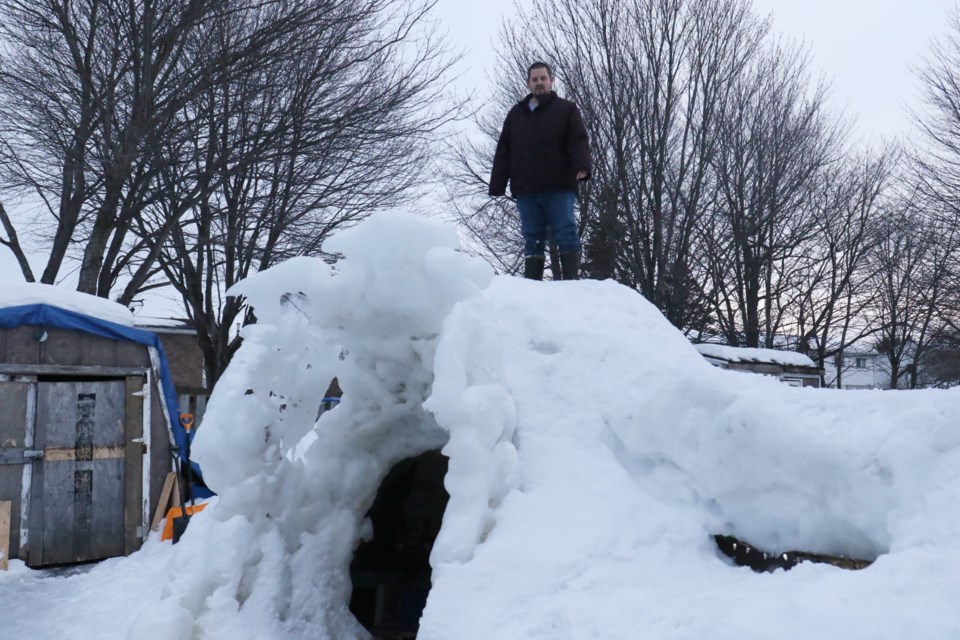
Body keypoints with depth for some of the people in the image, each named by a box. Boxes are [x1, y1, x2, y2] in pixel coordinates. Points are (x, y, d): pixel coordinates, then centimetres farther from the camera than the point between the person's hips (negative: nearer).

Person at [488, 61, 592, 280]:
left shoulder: (566, 110, 9)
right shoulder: (516, 114, 18)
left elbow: (579, 141, -4)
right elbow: (503, 152, 14)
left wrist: (582, 166, -23)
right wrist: (497, 186, 4)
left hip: (559, 188, -3)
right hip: (525, 189, 3)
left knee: (566, 234, -7)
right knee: (532, 239, 5)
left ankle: (571, 280, -7)